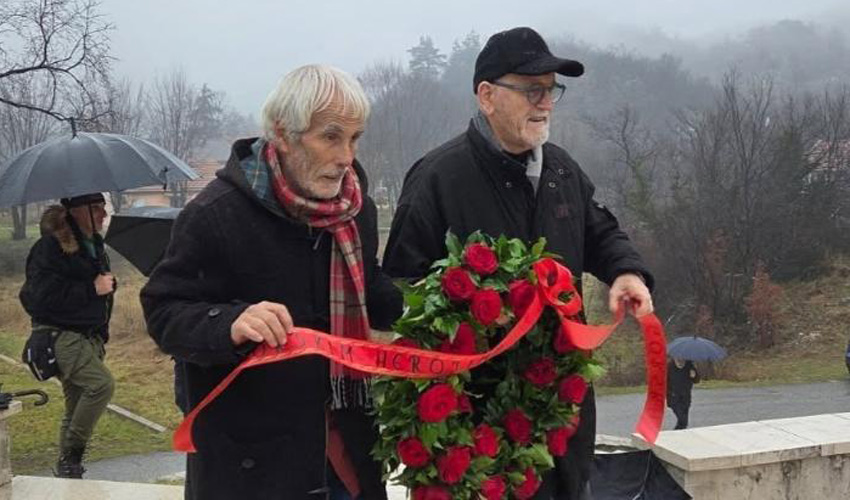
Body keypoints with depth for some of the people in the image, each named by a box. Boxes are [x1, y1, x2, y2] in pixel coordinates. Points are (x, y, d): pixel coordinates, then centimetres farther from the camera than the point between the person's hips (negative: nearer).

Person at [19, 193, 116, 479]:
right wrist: (93, 289, -19)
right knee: (102, 383, -25)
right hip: (59, 335, -9)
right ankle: (70, 455, -13)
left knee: (77, 406, 10)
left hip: (88, 335, 9)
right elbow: (43, 295, -23)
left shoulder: (94, 244, 14)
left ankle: (67, 467, 20)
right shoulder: (50, 247, -13)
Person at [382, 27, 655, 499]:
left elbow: (601, 234, 19)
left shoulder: (562, 168, 8)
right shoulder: (438, 177, -14)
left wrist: (627, 270, -2)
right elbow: (404, 284, -14)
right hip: (478, 395, -7)